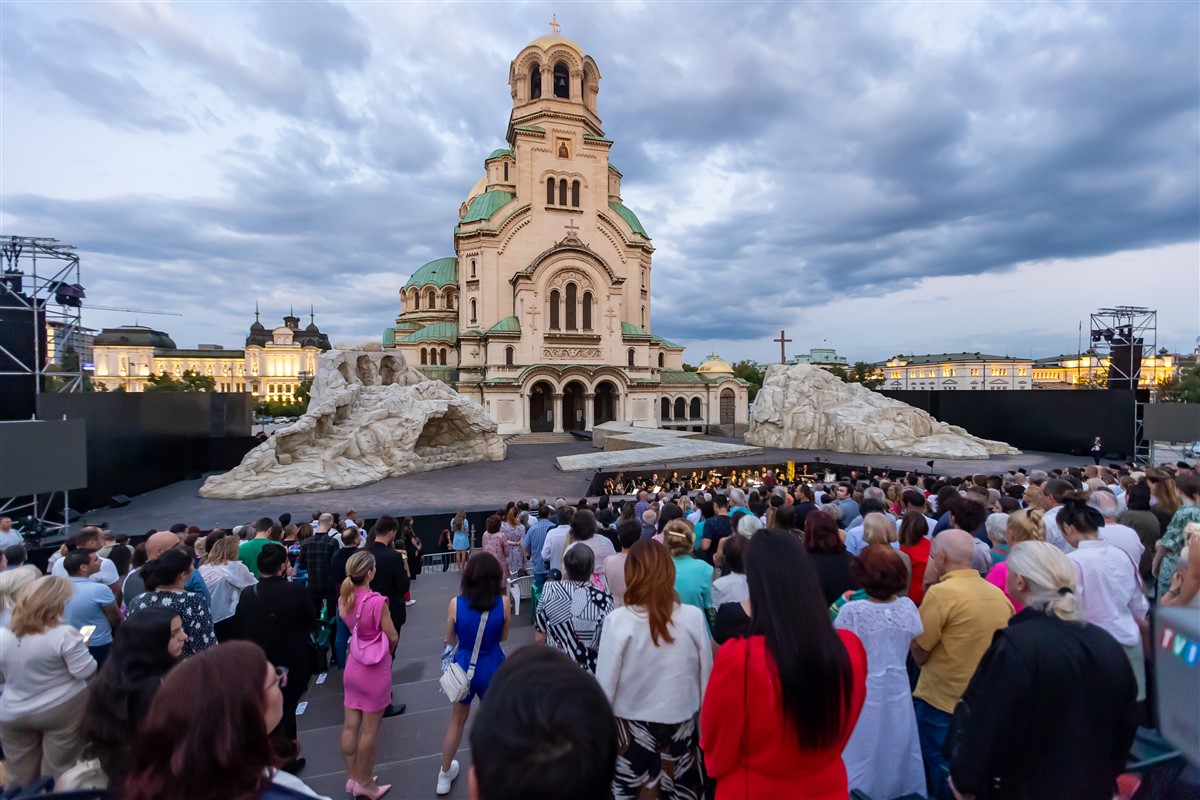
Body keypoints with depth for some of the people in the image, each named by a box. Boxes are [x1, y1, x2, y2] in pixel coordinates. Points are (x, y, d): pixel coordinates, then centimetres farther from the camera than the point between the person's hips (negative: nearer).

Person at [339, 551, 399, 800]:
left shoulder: (344, 599, -5)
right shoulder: (377, 601, -26)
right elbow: (392, 637, -15)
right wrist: (387, 651, 4)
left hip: (353, 666, 7)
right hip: (375, 669, -6)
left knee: (350, 726, 17)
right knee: (370, 730, 11)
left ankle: (353, 778, 33)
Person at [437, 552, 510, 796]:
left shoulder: (456, 604, -17)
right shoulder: (503, 602, -18)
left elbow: (450, 641, -1)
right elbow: (503, 637, -1)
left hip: (464, 668, 2)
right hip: (493, 669, -1)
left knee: (457, 720, 27)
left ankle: (445, 775, 45)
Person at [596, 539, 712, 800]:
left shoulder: (618, 620, -19)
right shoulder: (694, 617, -13)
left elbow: (605, 684, -11)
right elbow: (706, 677, -2)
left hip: (632, 727, -2)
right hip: (681, 724, 2)